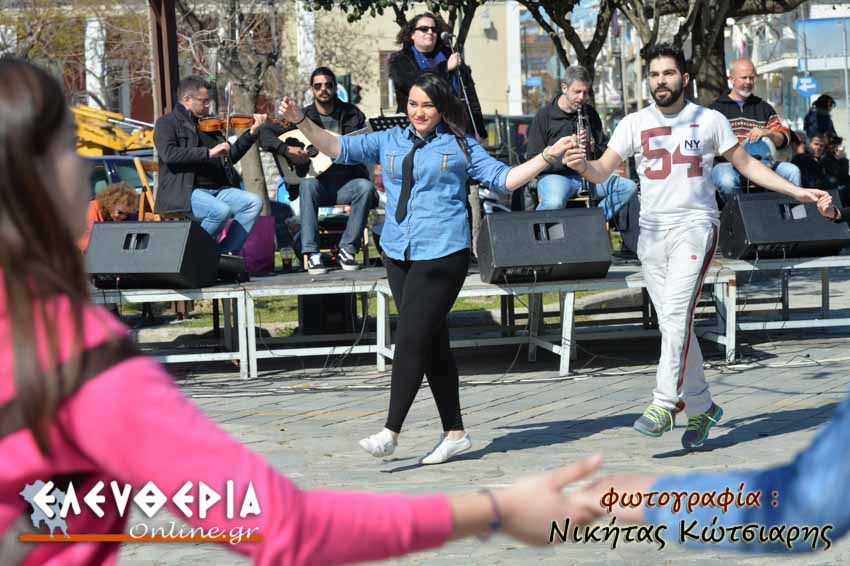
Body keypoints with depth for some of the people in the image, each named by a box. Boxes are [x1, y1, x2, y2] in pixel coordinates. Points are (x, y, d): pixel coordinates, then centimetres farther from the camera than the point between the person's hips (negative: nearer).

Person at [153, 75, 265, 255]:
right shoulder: (167, 123, 3)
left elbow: (230, 157, 29)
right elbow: (168, 154, -16)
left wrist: (251, 133, 18)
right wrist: (209, 152, -21)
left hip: (219, 190, 7)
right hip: (185, 192, -7)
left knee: (254, 202, -15)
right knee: (221, 211, -32)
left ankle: (226, 253, -12)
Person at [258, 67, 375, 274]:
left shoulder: (352, 114, 9)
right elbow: (264, 133, -2)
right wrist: (287, 150, -18)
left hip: (346, 183, 1)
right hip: (317, 182, -1)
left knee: (366, 187, -30)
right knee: (308, 184, -35)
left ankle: (347, 250, -21)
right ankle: (311, 253, -34)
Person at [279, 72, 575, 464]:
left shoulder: (459, 147, 6)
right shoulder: (390, 142, 14)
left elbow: (503, 178, 5)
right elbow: (339, 149, 13)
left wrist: (548, 157, -4)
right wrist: (300, 122, 2)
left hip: (441, 255, -5)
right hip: (399, 254, 5)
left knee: (410, 340, -11)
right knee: (432, 344, 9)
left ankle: (390, 432, -6)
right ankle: (454, 432, 16)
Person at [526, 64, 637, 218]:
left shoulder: (589, 114, 14)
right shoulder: (544, 116, -1)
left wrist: (593, 149, -7)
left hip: (587, 175, 5)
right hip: (555, 175, -5)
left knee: (629, 187, -18)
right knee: (554, 203, -40)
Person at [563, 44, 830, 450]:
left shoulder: (710, 120, 5)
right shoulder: (634, 124, 8)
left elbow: (745, 163, 13)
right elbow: (603, 171, 0)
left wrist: (797, 192, 8)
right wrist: (581, 165, -24)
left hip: (695, 226, -3)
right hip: (652, 231, 3)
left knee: (676, 313, -20)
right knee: (673, 324, 5)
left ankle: (664, 403, -23)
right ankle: (701, 407, 18)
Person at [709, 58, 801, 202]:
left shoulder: (763, 107, 21)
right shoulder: (716, 108, 11)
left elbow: (784, 139, 15)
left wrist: (767, 133, -8)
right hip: (726, 163, -3)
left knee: (792, 171, -21)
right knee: (727, 181, -38)